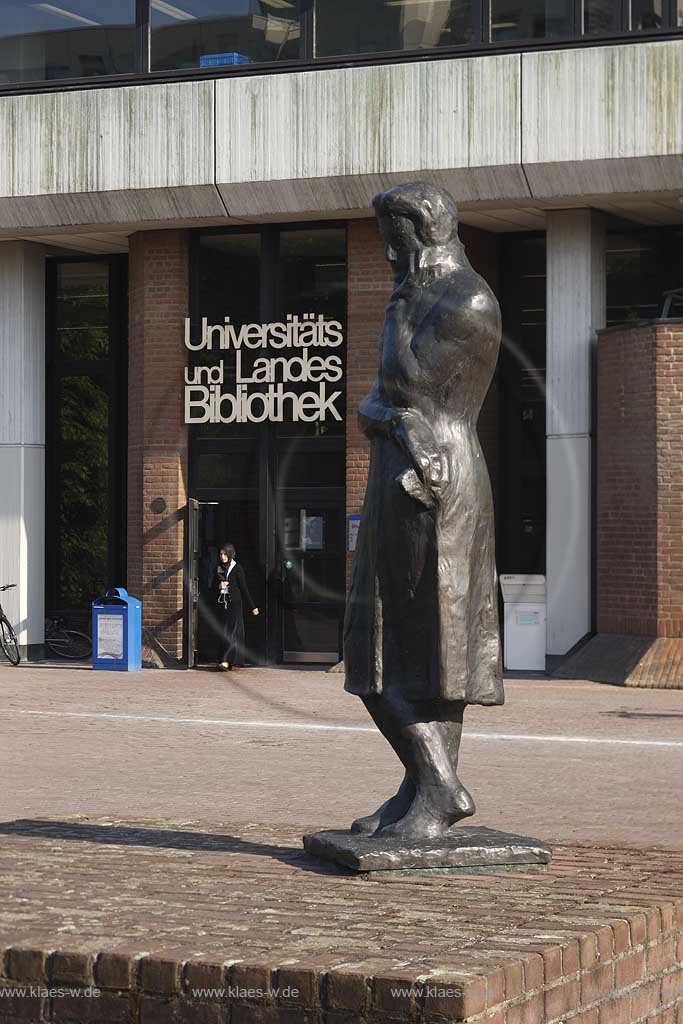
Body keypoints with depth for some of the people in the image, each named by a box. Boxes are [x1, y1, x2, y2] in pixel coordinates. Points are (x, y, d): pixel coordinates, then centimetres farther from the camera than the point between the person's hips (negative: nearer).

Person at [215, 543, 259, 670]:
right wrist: (219, 586, -6)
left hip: (235, 603, -6)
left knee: (231, 631, -13)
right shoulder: (218, 568, 10)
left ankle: (227, 660, -20)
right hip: (222, 603, 6)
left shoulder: (237, 569, -5)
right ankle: (236, 661, 9)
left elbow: (244, 588, -4)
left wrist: (252, 607, -3)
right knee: (226, 632, 4)